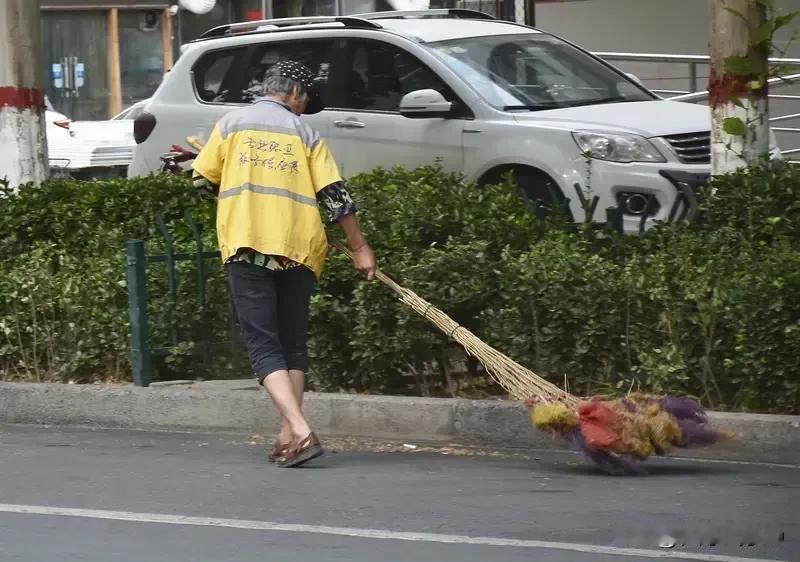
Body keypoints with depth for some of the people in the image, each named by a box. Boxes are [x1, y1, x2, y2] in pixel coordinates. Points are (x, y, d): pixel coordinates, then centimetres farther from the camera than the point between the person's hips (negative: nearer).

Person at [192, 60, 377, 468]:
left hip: (246, 246, -2)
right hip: (298, 249, 2)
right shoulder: (303, 132, 8)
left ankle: (301, 432, -21)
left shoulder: (232, 123, 7)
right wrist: (359, 248, 9)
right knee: (293, 343, 14)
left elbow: (203, 179, 9)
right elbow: (334, 193, 3)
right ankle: (288, 438, 9)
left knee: (264, 345, -5)